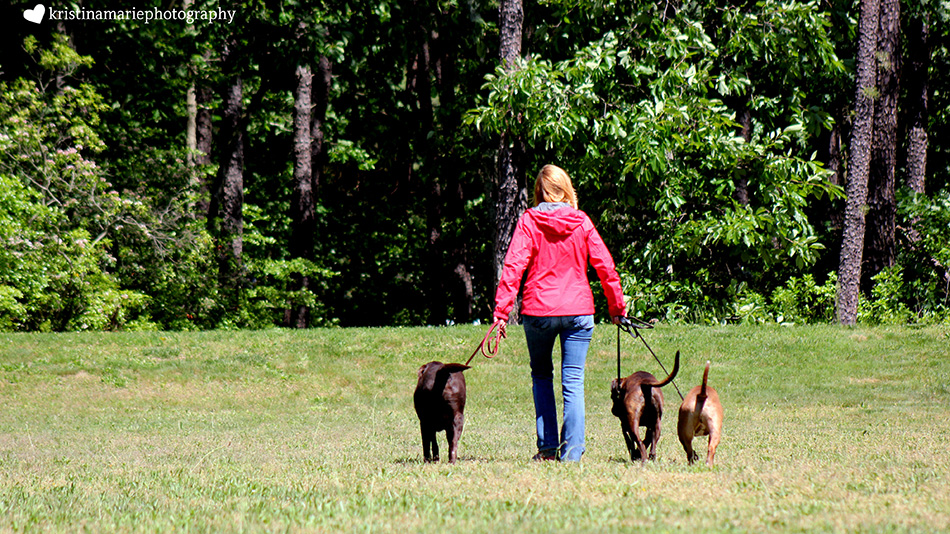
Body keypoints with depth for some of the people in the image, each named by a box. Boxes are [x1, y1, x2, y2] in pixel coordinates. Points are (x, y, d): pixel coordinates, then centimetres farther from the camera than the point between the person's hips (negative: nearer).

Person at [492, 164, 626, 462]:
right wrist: (617, 306, 13)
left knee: (541, 376, 17)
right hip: (578, 311, 0)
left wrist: (502, 309, -11)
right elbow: (605, 266, 3)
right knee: (573, 383, 1)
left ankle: (548, 447, 12)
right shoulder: (582, 222, 2)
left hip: (538, 311, 0)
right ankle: (571, 452, -5)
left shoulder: (530, 221, -2)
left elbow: (514, 266, -9)